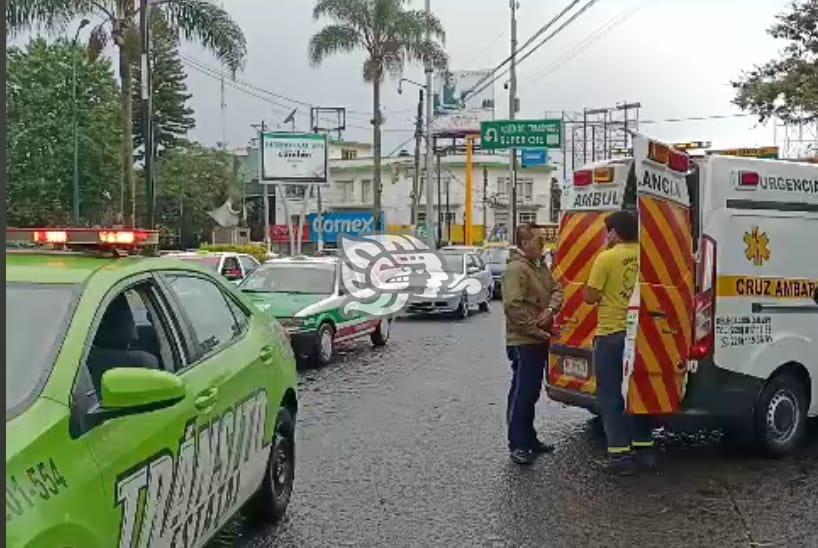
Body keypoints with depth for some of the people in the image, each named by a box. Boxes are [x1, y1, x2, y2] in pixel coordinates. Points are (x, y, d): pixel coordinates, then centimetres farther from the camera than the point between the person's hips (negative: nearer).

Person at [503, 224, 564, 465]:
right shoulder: (516, 269, -16)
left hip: (539, 340, 9)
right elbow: (514, 306, -23)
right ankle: (517, 444, -1)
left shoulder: (540, 267, 15)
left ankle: (529, 438, 26)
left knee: (532, 392, 16)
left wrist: (550, 309, -8)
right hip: (523, 342, -9)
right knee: (521, 393, -6)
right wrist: (536, 329, -20)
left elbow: (556, 290, 13)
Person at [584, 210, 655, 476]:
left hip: (611, 336, -5)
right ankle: (644, 449, 24)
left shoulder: (607, 258, -13)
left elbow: (590, 296, -10)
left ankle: (620, 454, 3)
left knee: (611, 397, 4)